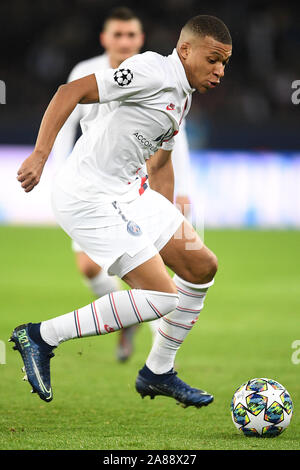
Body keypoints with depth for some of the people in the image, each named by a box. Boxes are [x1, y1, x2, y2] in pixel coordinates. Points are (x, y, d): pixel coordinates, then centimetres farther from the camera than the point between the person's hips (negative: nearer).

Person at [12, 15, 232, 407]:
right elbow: (71, 92, -22)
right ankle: (43, 336, -6)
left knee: (201, 266, 11)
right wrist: (40, 155, -30)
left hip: (128, 192, 10)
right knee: (160, 297, -15)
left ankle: (158, 373, 22)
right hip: (89, 199, -10)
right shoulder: (153, 72, -15)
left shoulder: (183, 97, 16)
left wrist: (171, 225, 27)